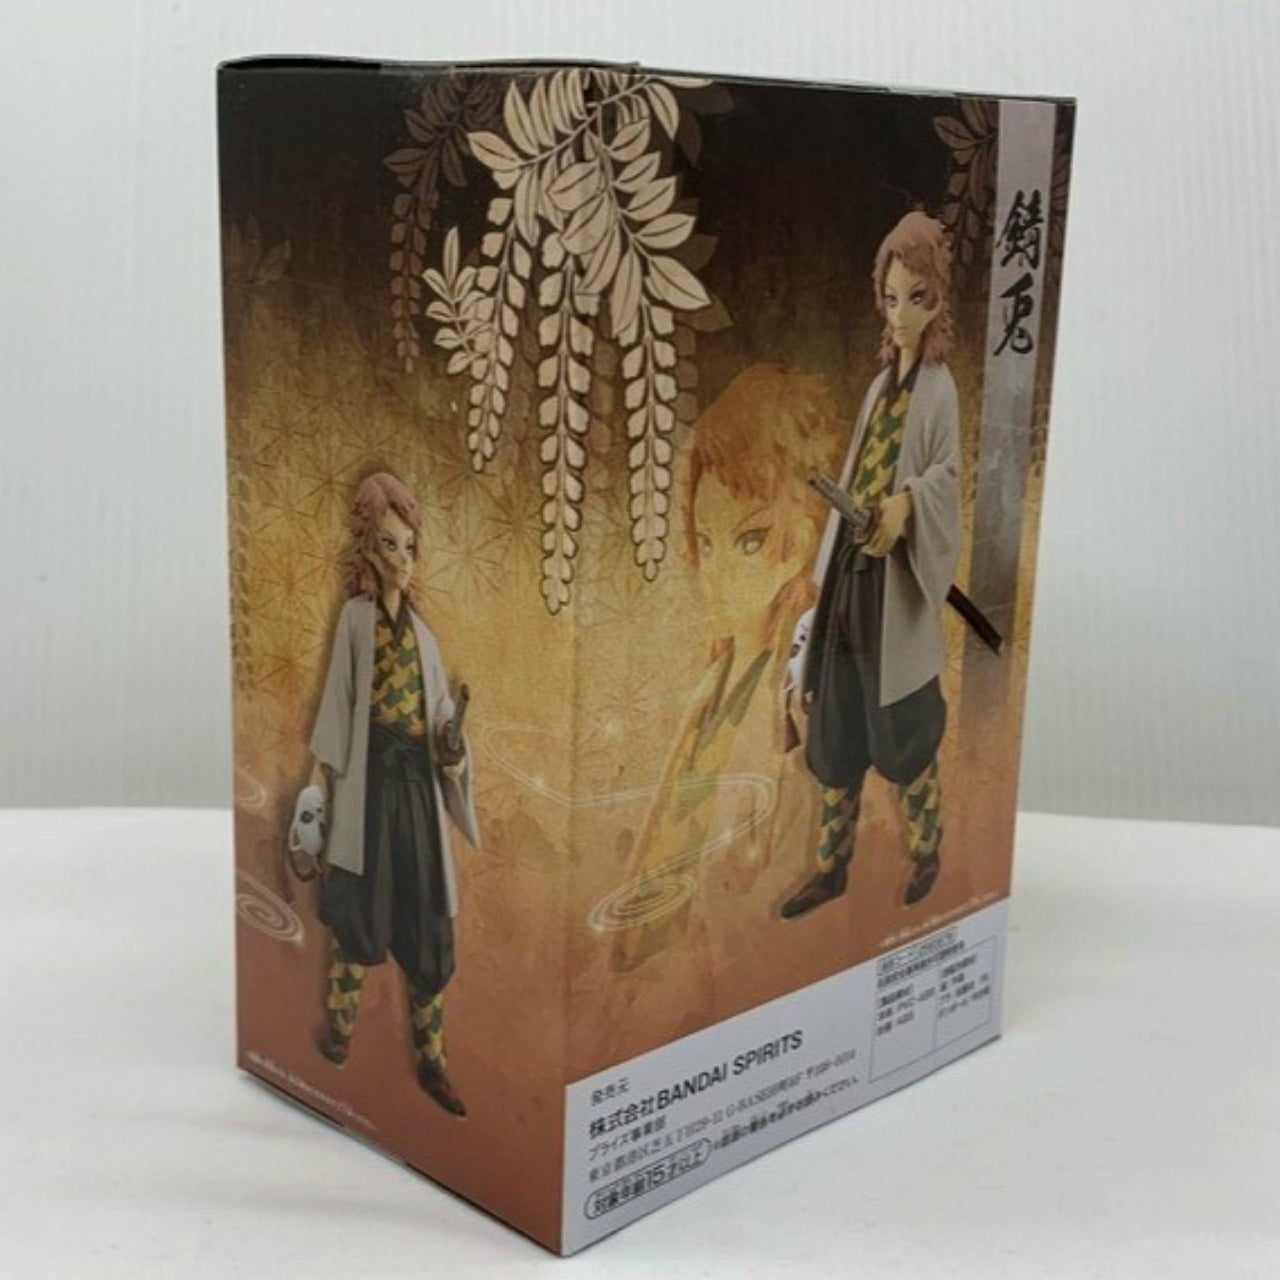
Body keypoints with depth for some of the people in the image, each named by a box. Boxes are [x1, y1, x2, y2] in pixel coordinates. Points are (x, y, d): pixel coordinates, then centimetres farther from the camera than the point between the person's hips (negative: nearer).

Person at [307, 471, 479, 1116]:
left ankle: (431, 1061, 13)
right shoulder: (355, 616, 4)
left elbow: (442, 716, 11)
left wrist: (455, 759, -10)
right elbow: (337, 701, 1)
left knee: (425, 923, 4)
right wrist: (319, 780, -4)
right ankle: (339, 1022, 20)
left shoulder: (422, 633, 13)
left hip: (418, 785, 3)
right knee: (359, 910, -4)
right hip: (369, 779, -3)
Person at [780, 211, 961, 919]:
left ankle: (927, 847, 25)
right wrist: (830, 565, 14)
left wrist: (906, 503, -34)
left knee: (902, 729, 3)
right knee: (835, 726, 9)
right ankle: (833, 865, 19)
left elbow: (946, 472, -14)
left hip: (896, 584, -7)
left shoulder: (939, 389, -5)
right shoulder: (880, 385, 16)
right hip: (850, 578, 7)